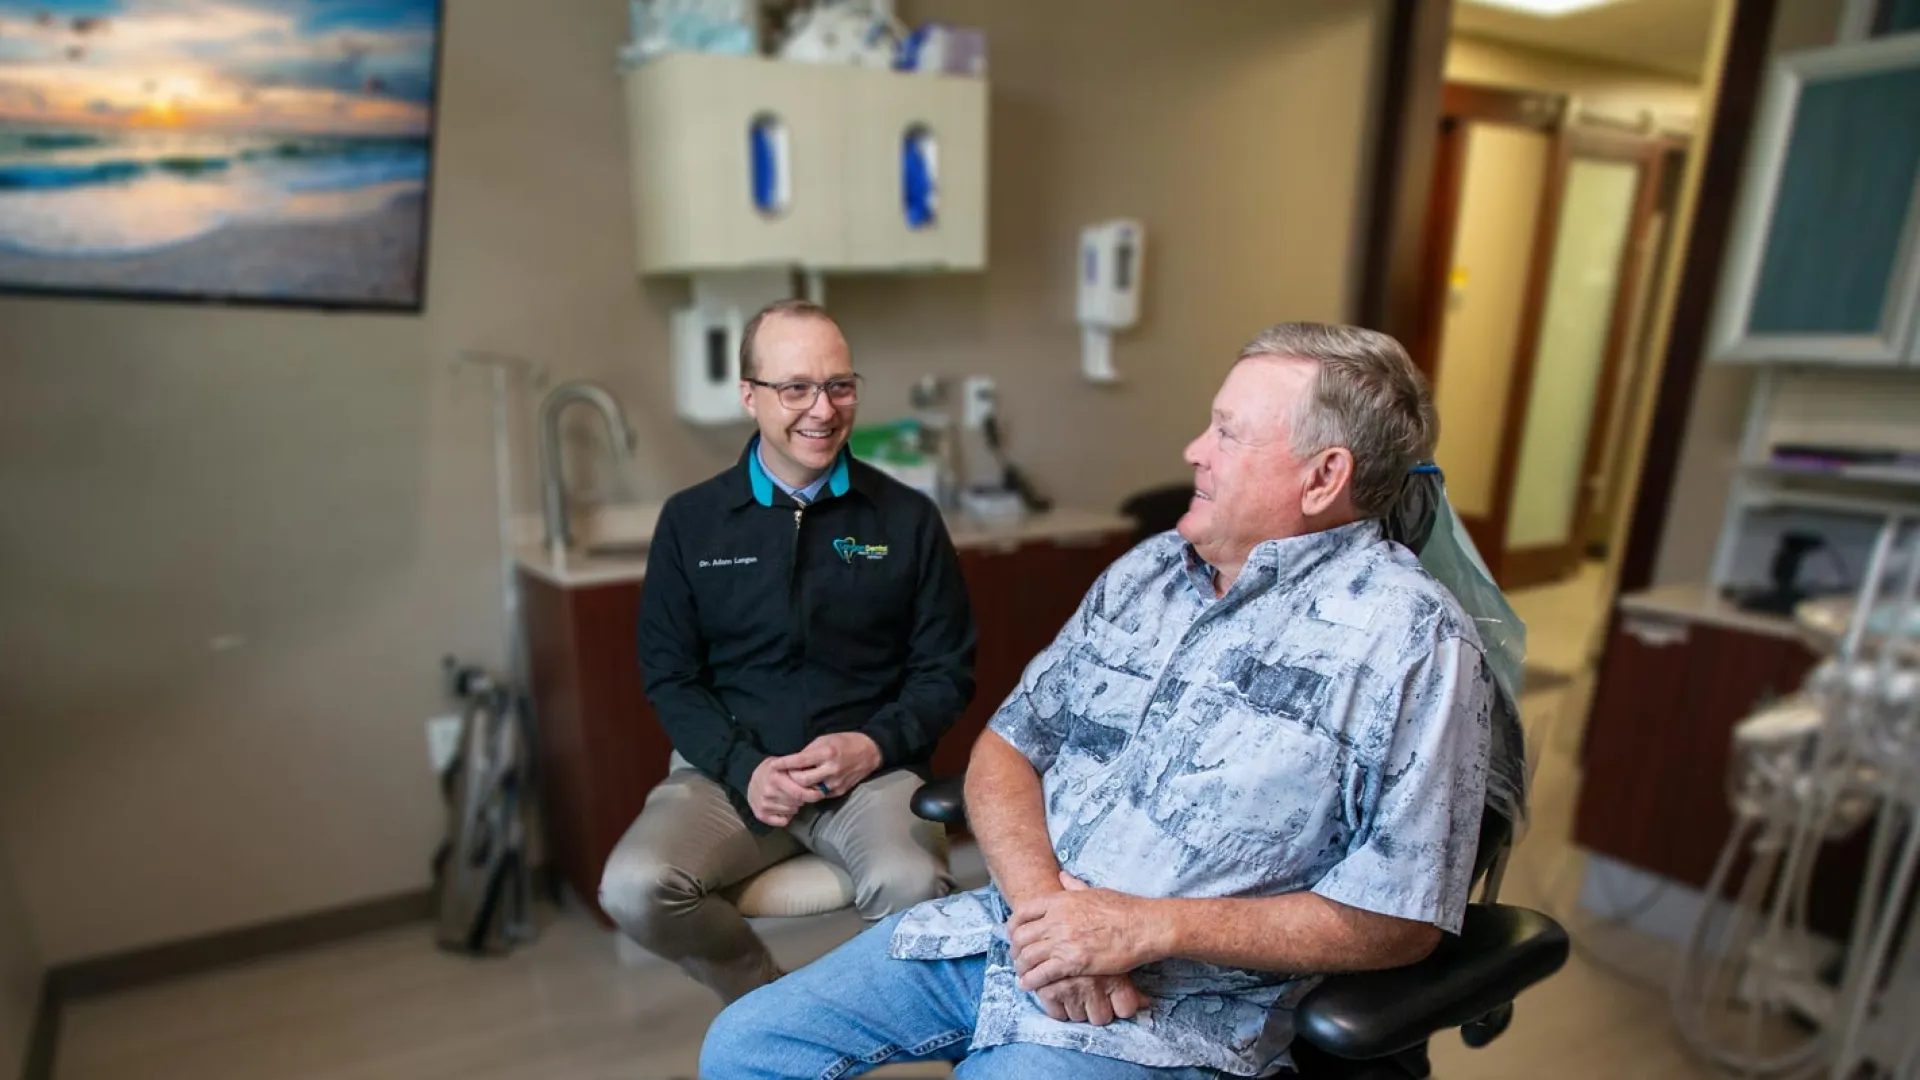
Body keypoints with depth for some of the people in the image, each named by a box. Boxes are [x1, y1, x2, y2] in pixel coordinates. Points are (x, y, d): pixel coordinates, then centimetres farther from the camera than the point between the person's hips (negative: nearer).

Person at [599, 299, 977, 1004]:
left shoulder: (908, 518, 3)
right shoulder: (690, 521, 6)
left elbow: (945, 671, 6)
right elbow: (669, 675, 6)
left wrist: (875, 745, -12)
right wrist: (743, 769, -10)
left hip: (869, 768, -1)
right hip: (731, 767, 2)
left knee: (915, 887, -30)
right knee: (634, 888, -24)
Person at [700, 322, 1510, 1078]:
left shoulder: (1412, 640, -12)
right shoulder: (1148, 569, 7)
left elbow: (1398, 922, -12)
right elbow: (1009, 746, 7)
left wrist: (1151, 927, -17)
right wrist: (1038, 896, -12)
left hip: (1165, 1012, -5)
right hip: (1010, 923, 6)